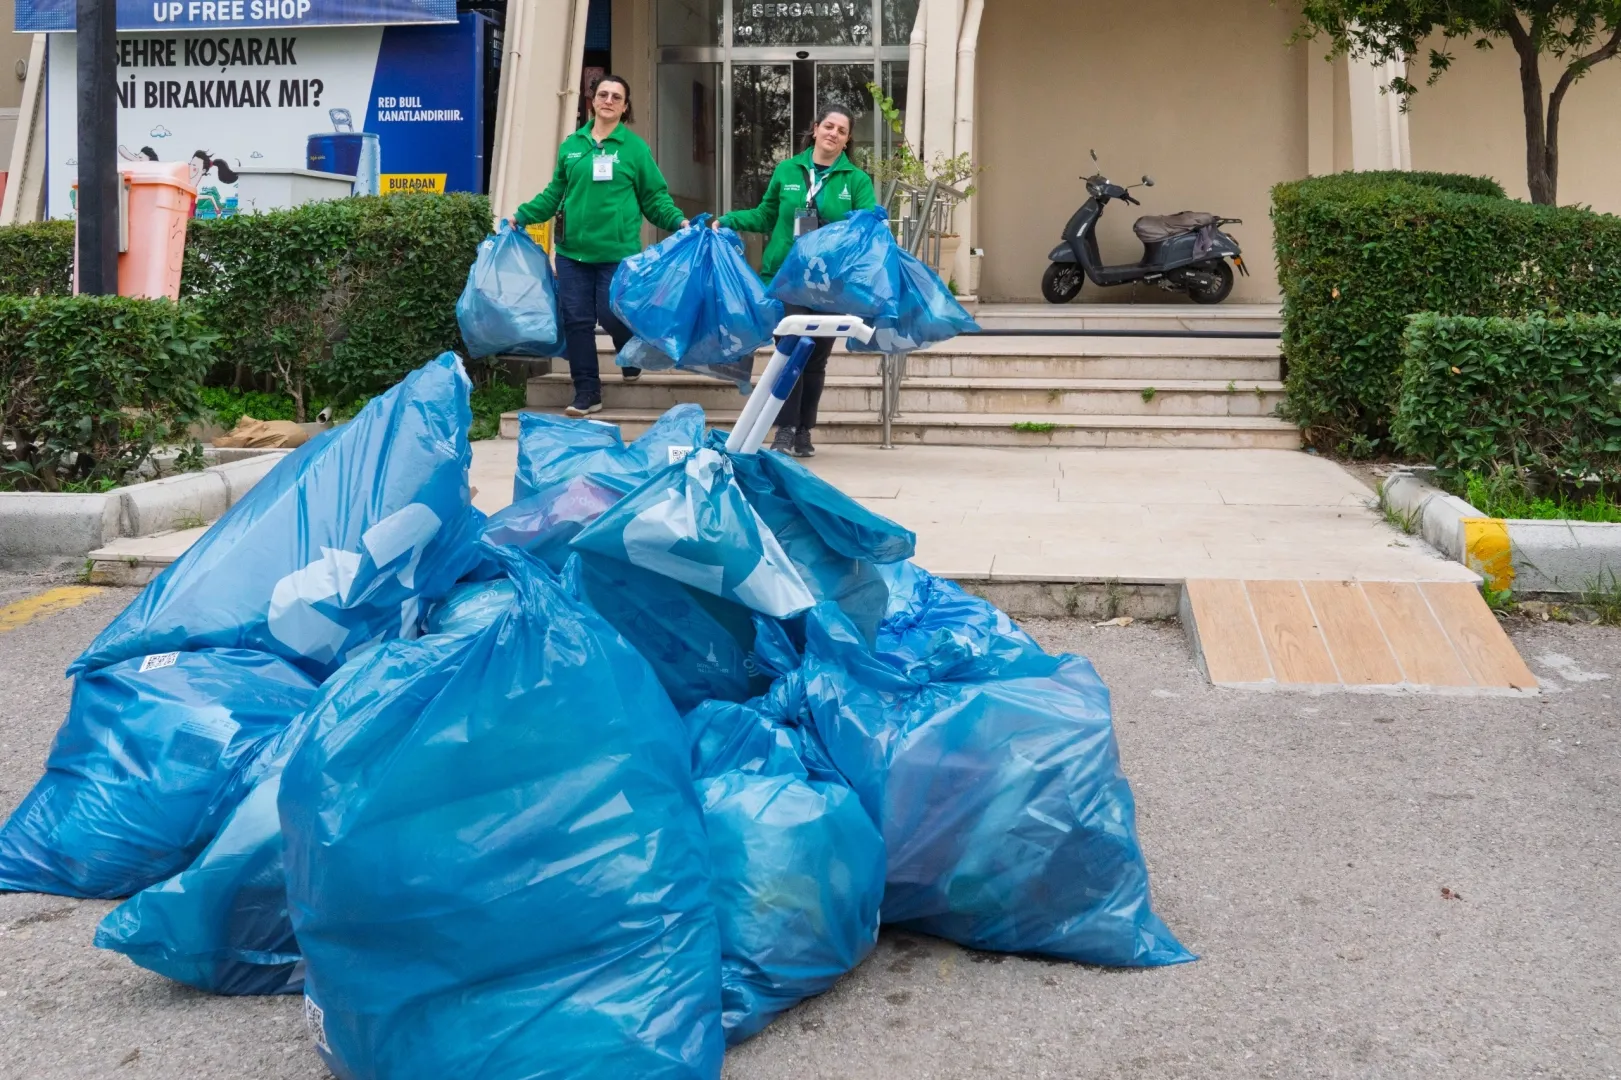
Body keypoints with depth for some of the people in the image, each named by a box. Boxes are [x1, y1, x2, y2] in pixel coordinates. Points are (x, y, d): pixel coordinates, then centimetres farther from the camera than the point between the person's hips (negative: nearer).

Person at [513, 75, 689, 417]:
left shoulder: (635, 147, 1)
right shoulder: (571, 145, 9)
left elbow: (654, 197, 3)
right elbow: (555, 193, 16)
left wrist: (679, 222, -10)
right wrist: (522, 215, 11)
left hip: (618, 252, -3)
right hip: (573, 250, 3)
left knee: (613, 316, -4)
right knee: (576, 321, 2)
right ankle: (587, 392, 11)